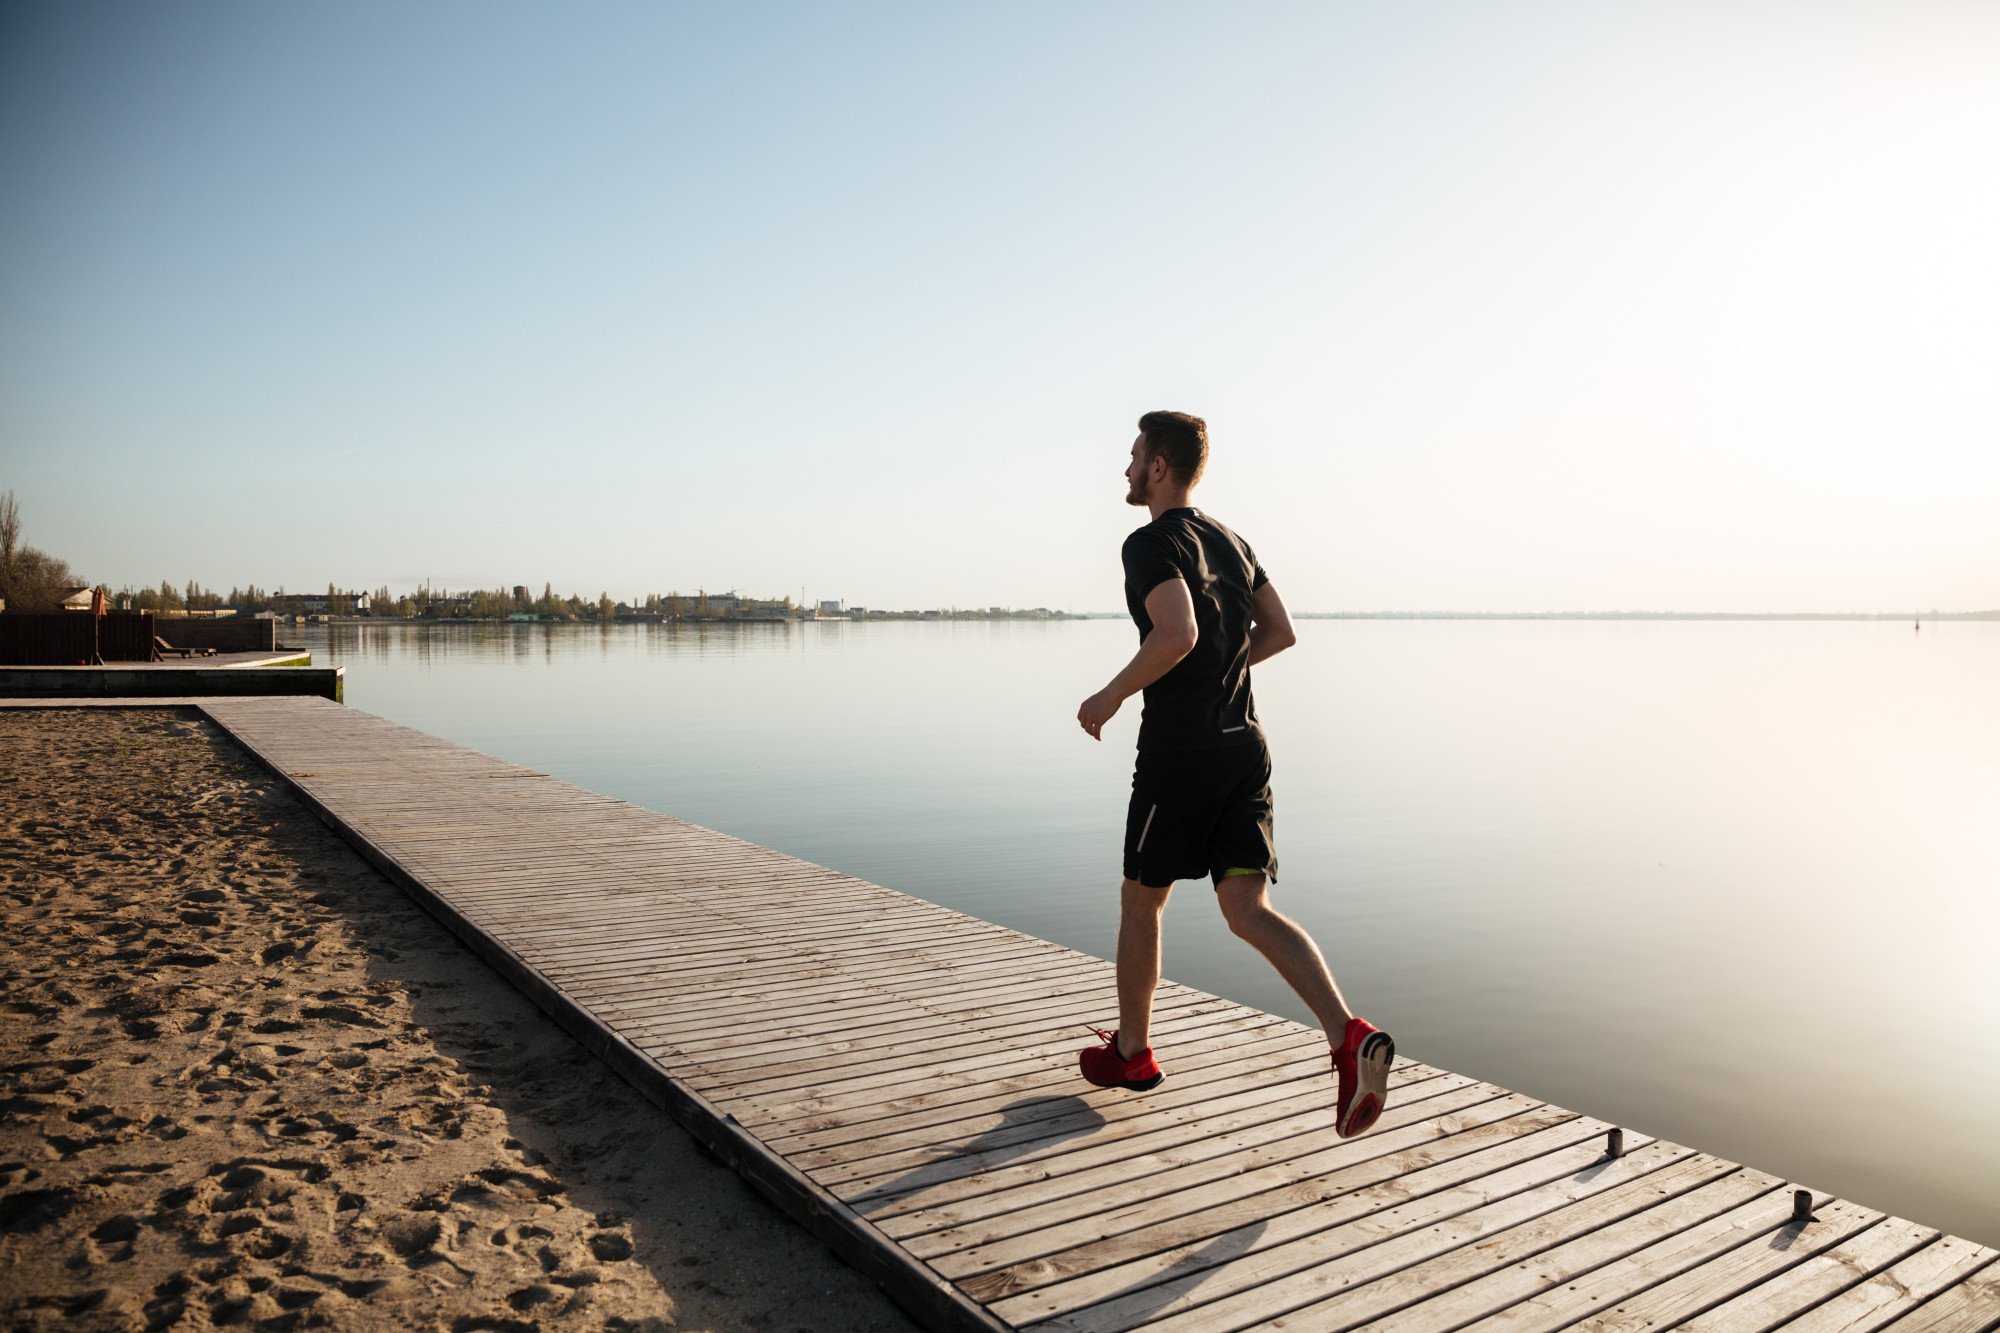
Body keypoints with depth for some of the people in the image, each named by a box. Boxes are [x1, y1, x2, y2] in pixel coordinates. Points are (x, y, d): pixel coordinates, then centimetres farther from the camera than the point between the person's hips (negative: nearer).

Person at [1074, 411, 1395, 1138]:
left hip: (1178, 751, -7)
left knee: (1140, 899, 11)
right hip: (1244, 746, 7)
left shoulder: (1151, 543, -10)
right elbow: (1280, 633, 19)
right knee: (1249, 909, 3)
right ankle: (1350, 1037, -15)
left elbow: (1177, 634, -26)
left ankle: (1131, 1051, 26)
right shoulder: (1230, 541, 16)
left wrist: (1111, 696, -13)